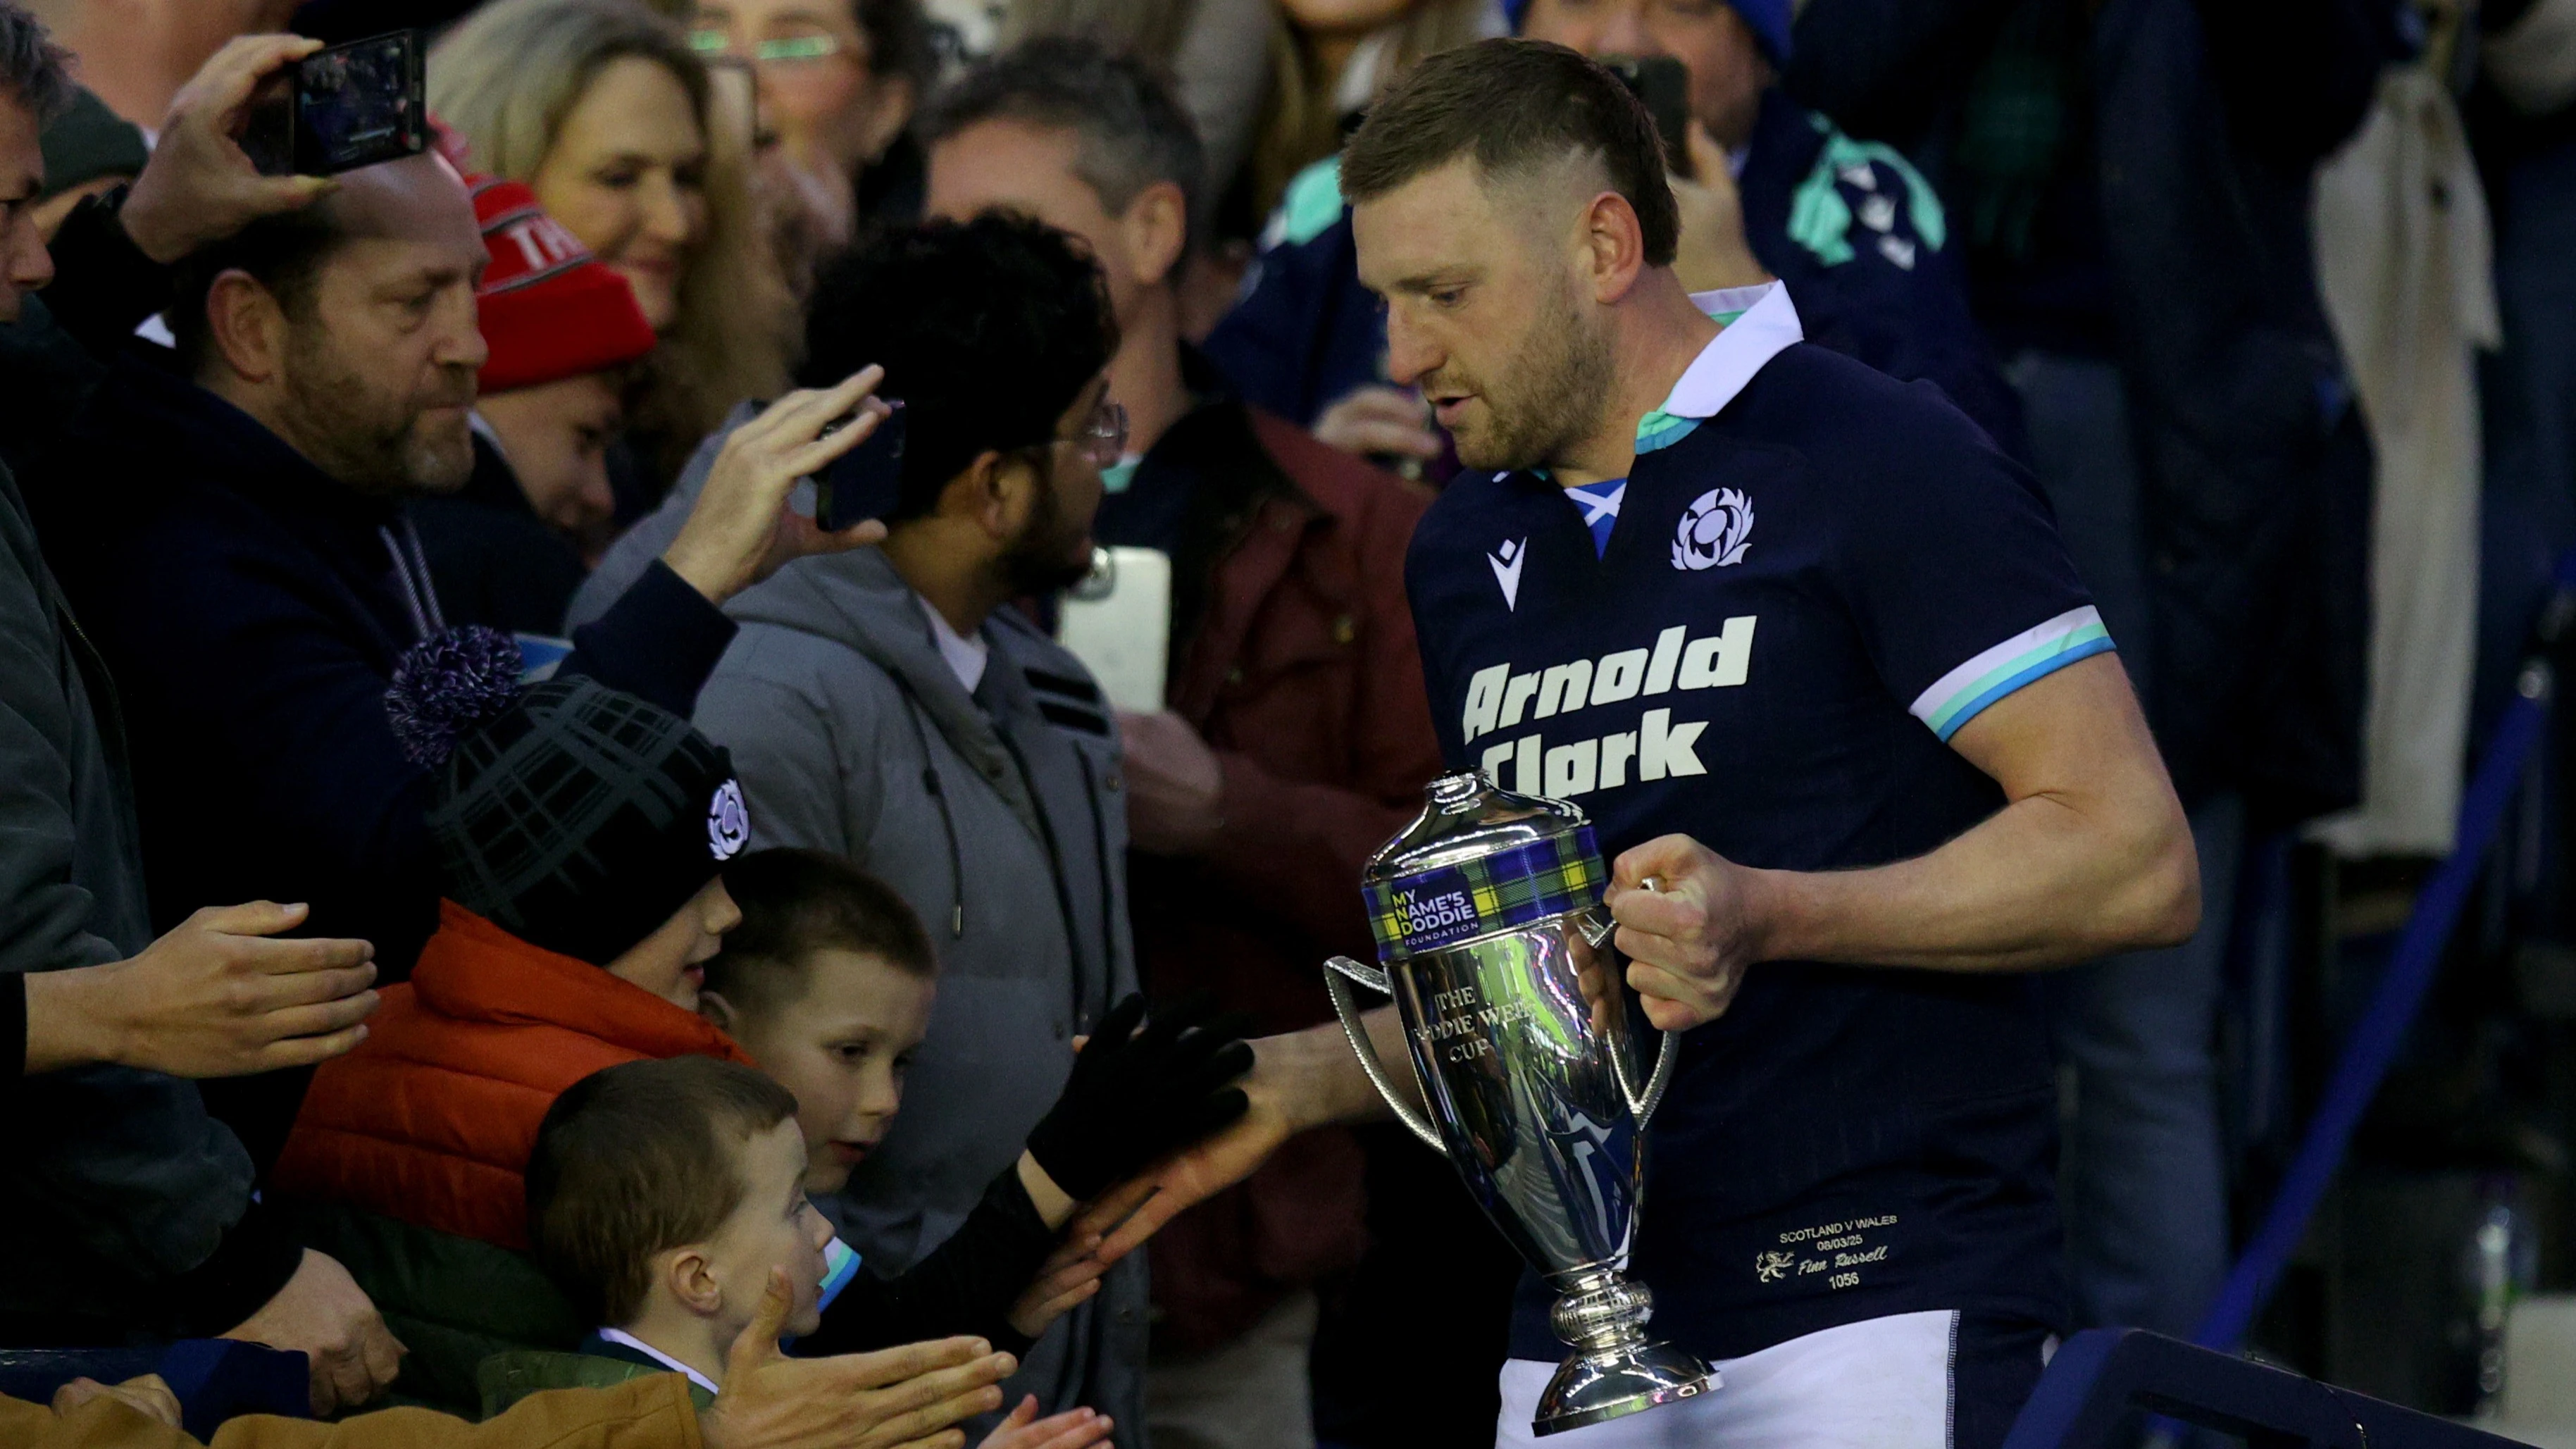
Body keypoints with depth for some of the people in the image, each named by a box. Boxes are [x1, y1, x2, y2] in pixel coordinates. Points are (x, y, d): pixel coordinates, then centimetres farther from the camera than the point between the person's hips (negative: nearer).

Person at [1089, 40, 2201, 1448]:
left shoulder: (1883, 466, -6)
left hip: (1876, 1319, -6)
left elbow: (2133, 862, -12)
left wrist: (1765, 916, -21)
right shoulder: (1466, 549, 18)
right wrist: (1296, 1081, 10)